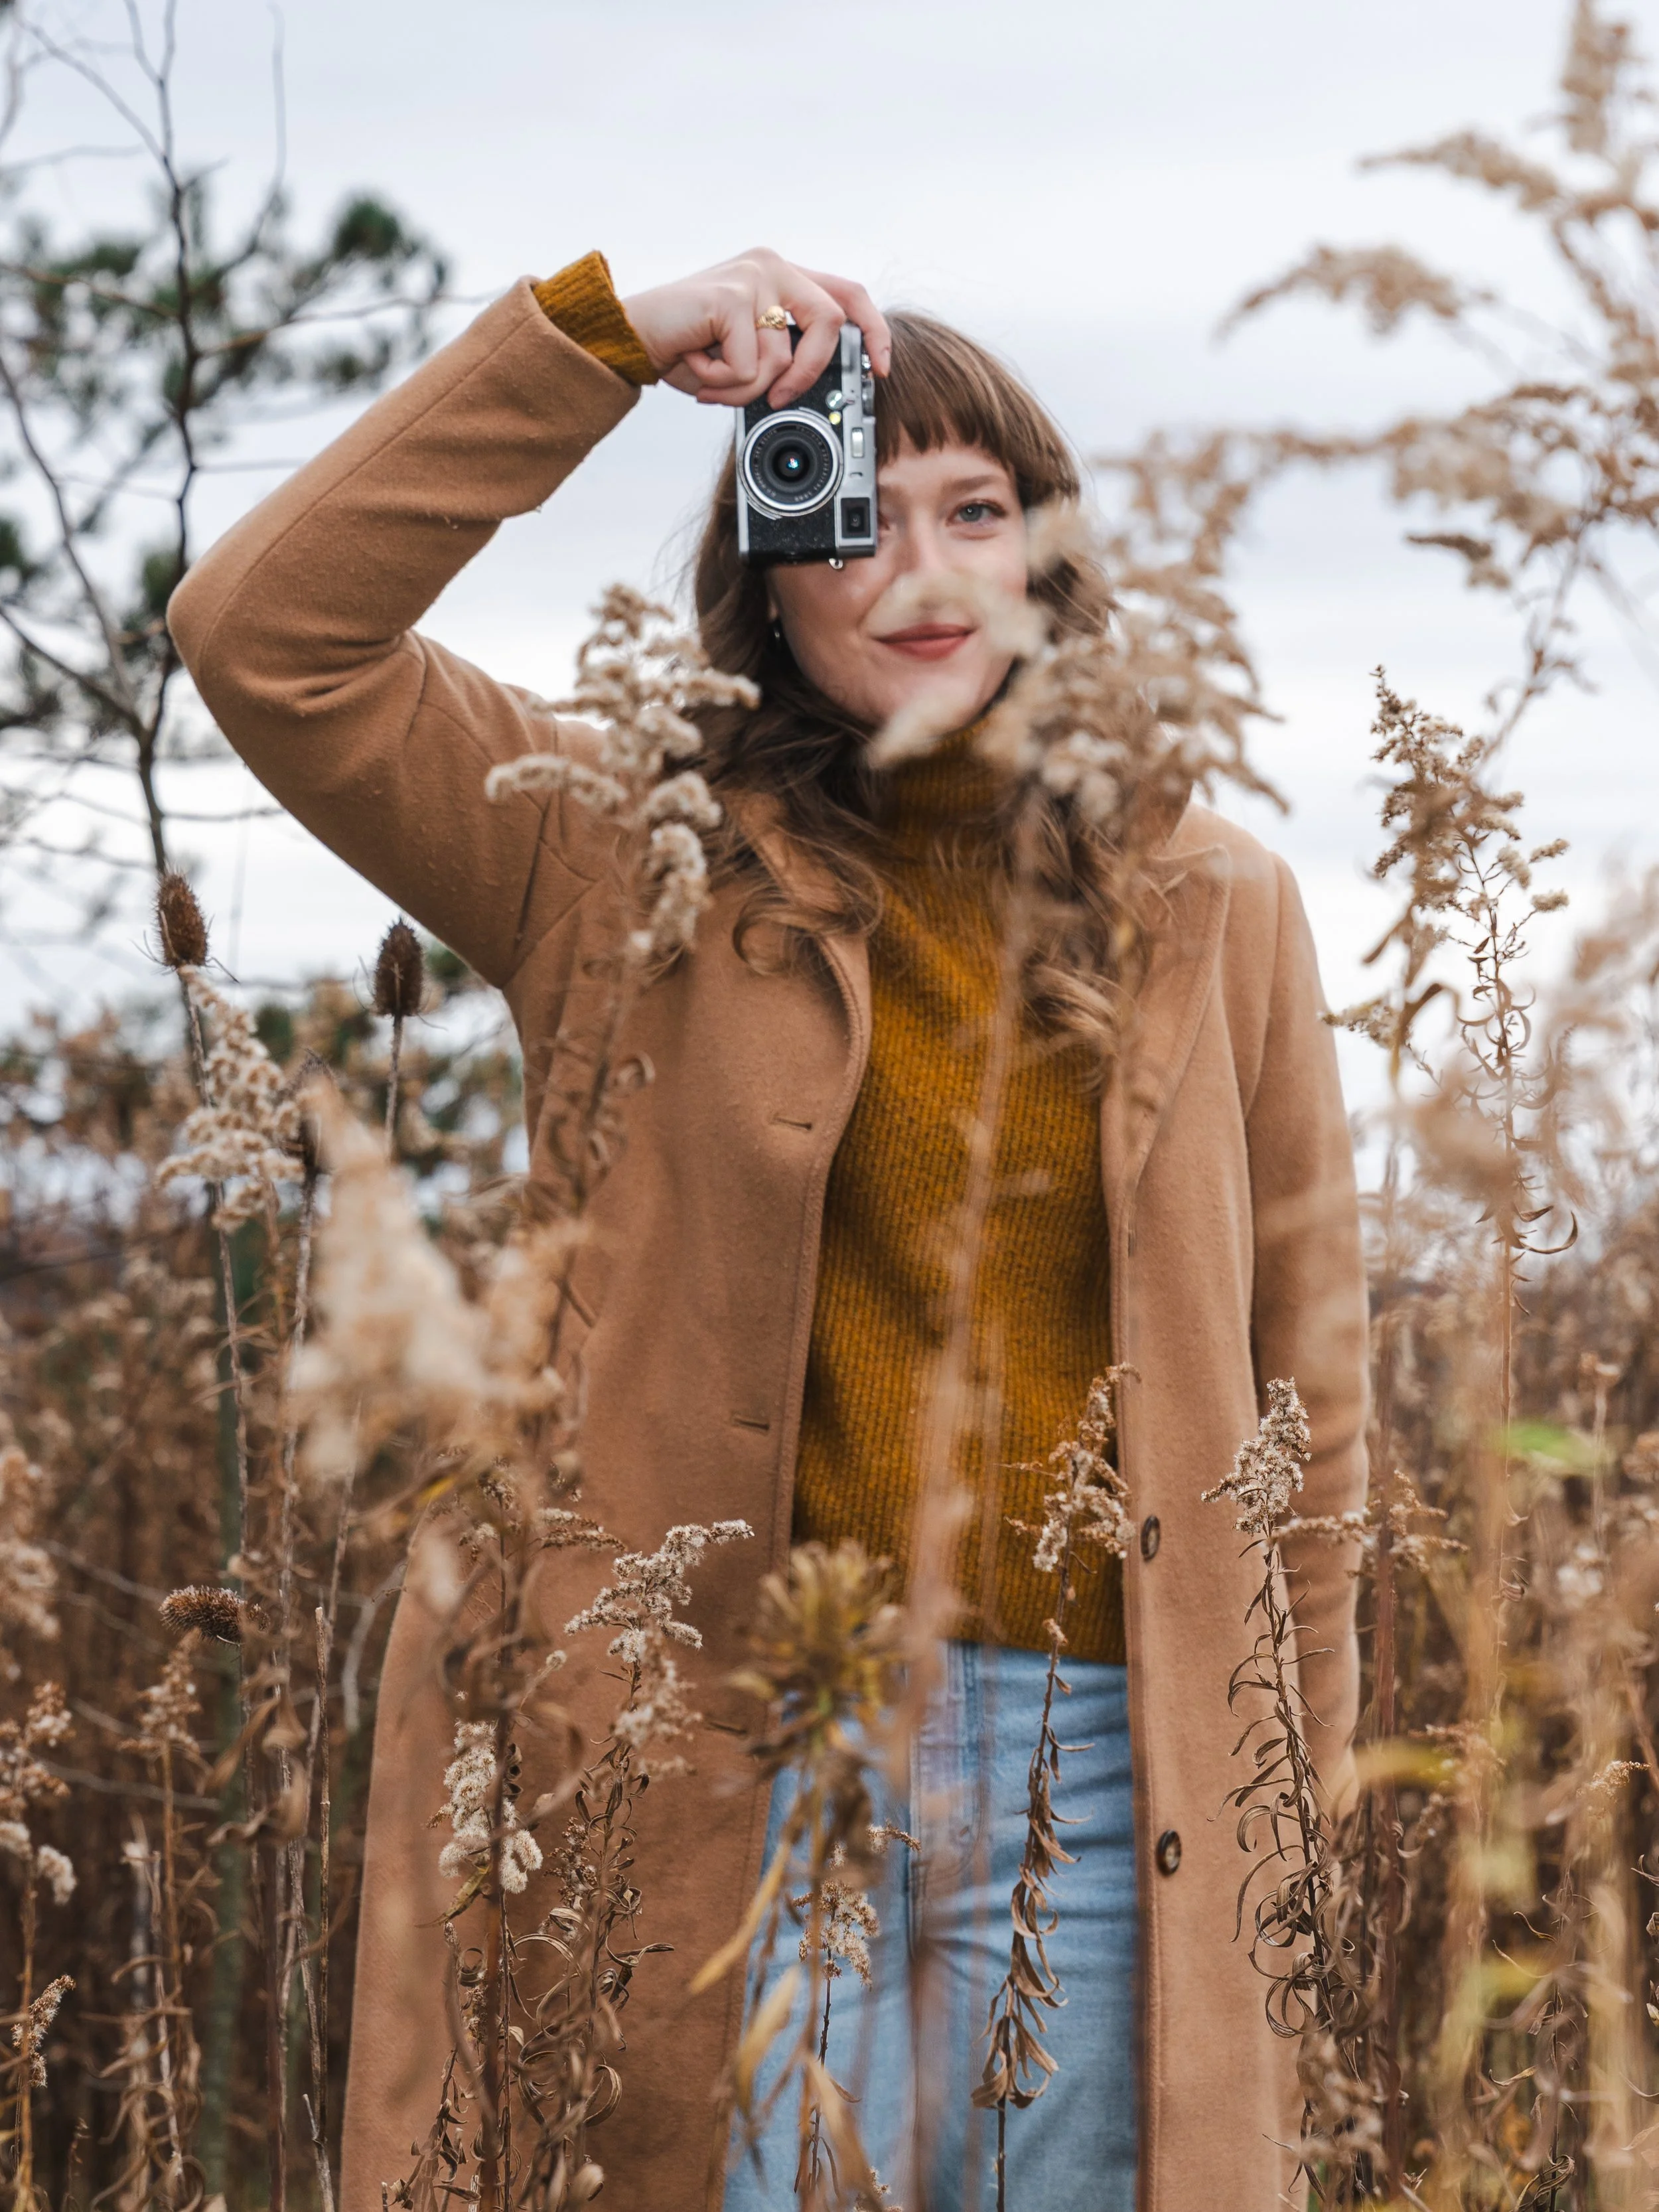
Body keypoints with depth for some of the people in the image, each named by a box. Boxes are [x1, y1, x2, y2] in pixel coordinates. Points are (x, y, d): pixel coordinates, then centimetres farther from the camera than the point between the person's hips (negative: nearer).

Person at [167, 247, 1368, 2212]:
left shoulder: (1210, 901, 9)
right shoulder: (632, 859, 3)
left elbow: (1303, 1376, 12)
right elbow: (262, 640, -9)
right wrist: (598, 335, -12)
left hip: (1097, 1789, 2)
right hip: (731, 1775, -2)